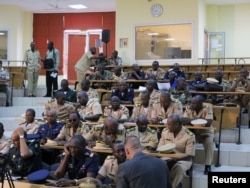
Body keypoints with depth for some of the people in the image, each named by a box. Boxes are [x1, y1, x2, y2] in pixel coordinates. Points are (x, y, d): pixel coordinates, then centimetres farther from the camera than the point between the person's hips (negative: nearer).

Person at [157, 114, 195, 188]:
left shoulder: (189, 136, -13)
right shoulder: (165, 131, 1)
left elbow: (189, 156, -14)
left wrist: (175, 159, -28)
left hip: (182, 160, -3)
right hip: (166, 158, 3)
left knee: (179, 168, -38)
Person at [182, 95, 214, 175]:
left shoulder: (207, 108, -17)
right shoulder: (188, 108, -7)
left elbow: (209, 123, -28)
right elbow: (183, 121, -18)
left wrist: (191, 120, -23)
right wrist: (197, 119, -30)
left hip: (205, 132, -2)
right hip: (192, 131, 3)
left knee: (209, 142, -30)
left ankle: (208, 165, -17)